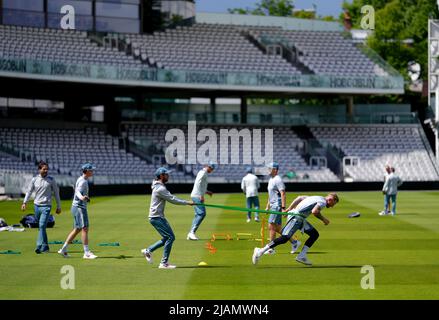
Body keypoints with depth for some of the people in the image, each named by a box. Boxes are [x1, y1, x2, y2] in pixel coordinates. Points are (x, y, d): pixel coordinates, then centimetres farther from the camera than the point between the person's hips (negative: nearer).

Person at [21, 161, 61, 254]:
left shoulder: (51, 180, 0)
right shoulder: (34, 179, 6)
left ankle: (39, 247, -22)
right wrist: (24, 202, -2)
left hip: (46, 206, -4)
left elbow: (56, 193, 6)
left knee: (42, 226, -18)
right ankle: (45, 247, 20)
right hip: (36, 205, 4)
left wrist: (58, 206, 7)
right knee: (40, 227, 10)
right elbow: (29, 191, 10)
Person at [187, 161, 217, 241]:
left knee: (198, 215, 11)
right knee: (202, 213, -16)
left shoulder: (202, 172, 21)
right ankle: (192, 232, -21)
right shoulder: (203, 173, -10)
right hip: (197, 196, -11)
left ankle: (191, 234, 9)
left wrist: (207, 192, 26)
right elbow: (198, 184, -22)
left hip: (195, 196, 11)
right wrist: (201, 195, -26)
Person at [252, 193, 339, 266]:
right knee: (285, 238, -17)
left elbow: (299, 198, 25)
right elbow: (314, 211, -23)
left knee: (314, 234, 9)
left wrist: (289, 209, 24)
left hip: (301, 218, 10)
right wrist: (323, 219, -8)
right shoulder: (323, 202, -6)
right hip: (296, 217, -10)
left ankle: (301, 256, 5)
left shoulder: (317, 198, 22)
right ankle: (261, 251, -14)